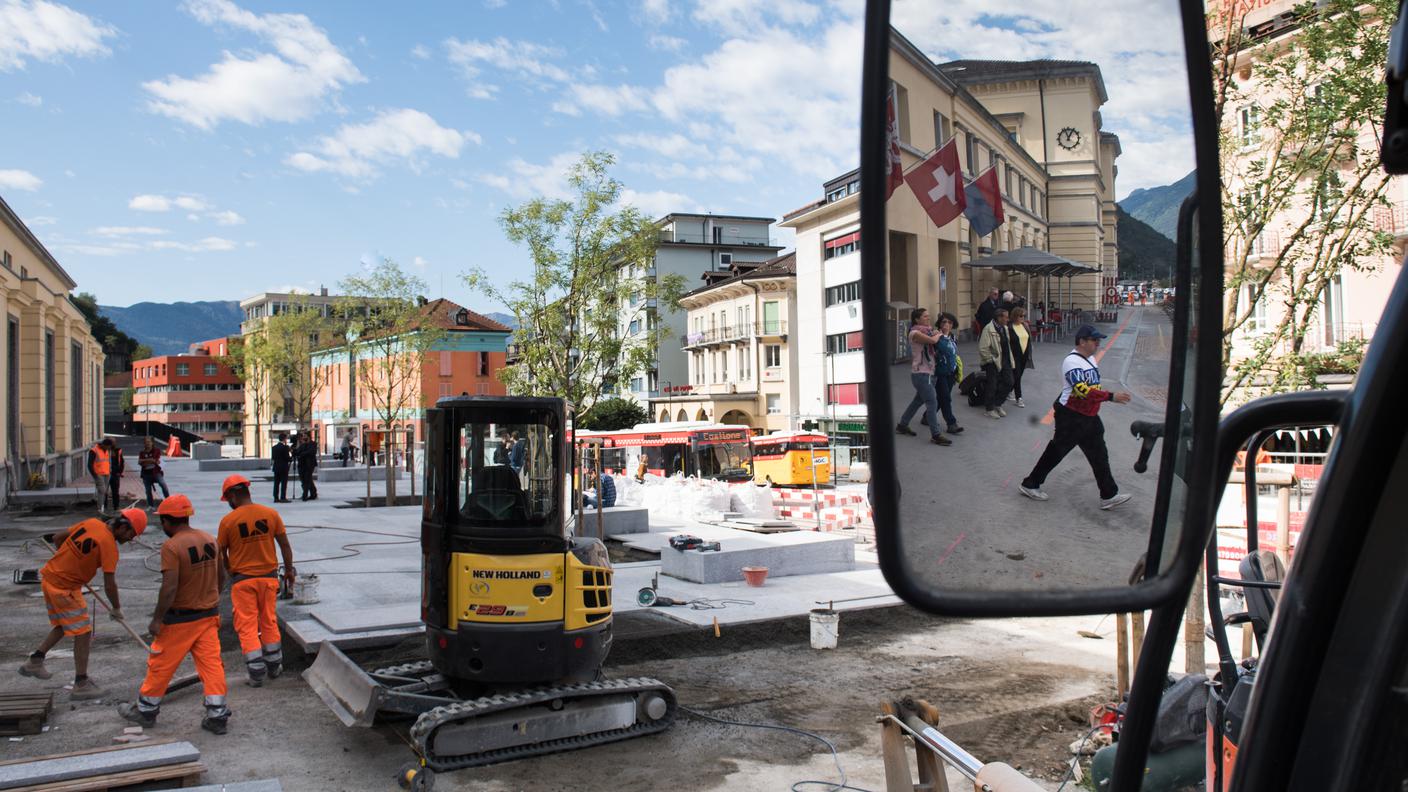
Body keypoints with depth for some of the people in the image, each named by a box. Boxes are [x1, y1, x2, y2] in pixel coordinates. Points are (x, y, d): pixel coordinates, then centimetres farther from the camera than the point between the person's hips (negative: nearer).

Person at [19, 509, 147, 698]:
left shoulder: (92, 522, -1)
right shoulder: (109, 545, -22)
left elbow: (57, 538, 11)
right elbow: (109, 585, -20)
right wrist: (116, 609, -4)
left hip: (49, 577, 9)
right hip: (65, 588, -9)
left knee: (63, 626, 26)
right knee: (83, 633, 0)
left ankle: (34, 661, 31)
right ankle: (81, 684, 6)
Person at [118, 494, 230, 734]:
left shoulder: (171, 546, -18)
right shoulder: (210, 539, 3)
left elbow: (169, 588, -22)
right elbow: (221, 576, 12)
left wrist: (157, 619, -13)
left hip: (180, 618, -6)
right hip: (209, 615, 6)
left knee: (161, 665, 12)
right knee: (211, 663, 6)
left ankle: (146, 710, 29)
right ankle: (217, 715, 5)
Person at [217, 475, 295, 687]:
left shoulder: (227, 521, -11)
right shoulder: (271, 514, -5)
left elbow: (221, 554, -1)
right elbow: (285, 545, 1)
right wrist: (289, 570, 13)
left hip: (242, 579, -3)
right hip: (269, 576, 3)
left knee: (247, 626, 5)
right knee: (269, 622, 17)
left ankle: (256, 672, 3)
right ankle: (274, 666, 24)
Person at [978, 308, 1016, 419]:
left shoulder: (1004, 328, 8)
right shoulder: (988, 329, -17)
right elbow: (983, 348, -20)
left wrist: (1009, 359, 11)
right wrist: (991, 360, -15)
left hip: (1005, 361, 8)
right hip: (993, 363, -8)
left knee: (1008, 383, 8)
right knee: (992, 386, 2)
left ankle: (998, 405, 26)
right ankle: (990, 409, 17)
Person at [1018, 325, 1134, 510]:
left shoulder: (1089, 359, 10)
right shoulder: (1072, 362, -21)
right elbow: (1084, 391, -32)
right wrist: (1111, 396, -35)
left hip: (1089, 417, 9)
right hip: (1071, 417, -9)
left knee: (1099, 454, 11)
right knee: (1057, 451, 1)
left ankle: (1109, 495, 17)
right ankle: (1030, 484, 16)